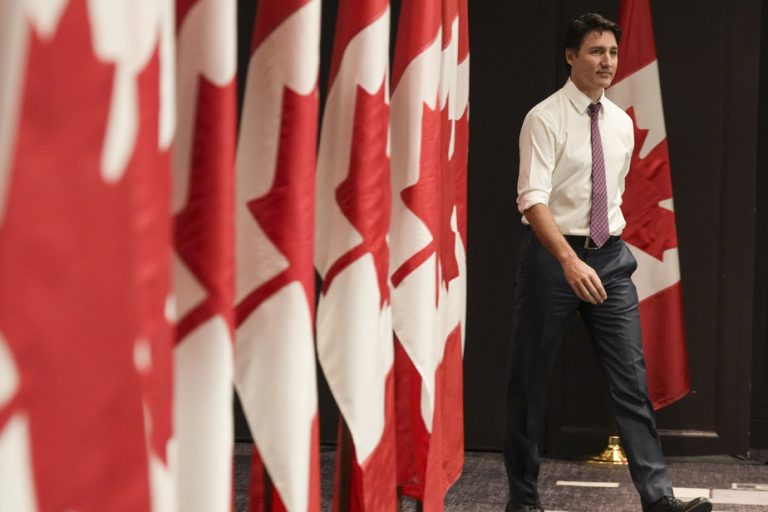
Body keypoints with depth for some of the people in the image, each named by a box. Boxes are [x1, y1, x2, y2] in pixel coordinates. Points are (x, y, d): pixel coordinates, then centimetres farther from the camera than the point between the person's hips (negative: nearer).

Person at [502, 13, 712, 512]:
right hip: (553, 254, -5)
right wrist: (570, 261, -32)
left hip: (611, 257, 5)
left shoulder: (622, 123, 9)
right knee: (530, 382, 5)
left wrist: (613, 241, 17)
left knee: (632, 378, -2)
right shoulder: (545, 119, -11)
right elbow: (533, 200, -21)